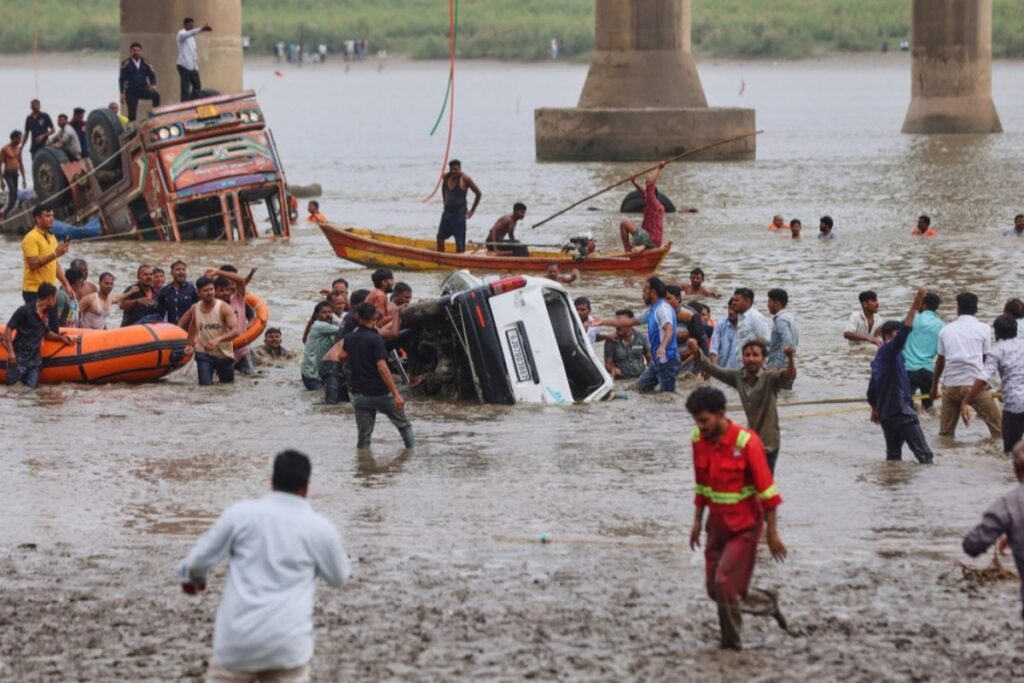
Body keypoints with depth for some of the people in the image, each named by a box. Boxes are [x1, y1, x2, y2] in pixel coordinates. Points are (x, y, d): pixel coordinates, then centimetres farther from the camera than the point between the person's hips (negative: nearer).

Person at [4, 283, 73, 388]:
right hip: (19, 355, -6)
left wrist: (60, 337, 4)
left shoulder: (47, 314, 8)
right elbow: (8, 329, -14)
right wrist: (10, 351, -21)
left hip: (34, 356, 6)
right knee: (13, 385, -8)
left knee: (31, 386, -2)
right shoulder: (25, 311, -15)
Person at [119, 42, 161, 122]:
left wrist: (153, 85, -9)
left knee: (156, 95, -28)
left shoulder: (146, 64, 8)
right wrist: (122, 93, -6)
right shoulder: (126, 64, 0)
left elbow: (152, 75, 12)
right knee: (132, 113, -5)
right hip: (131, 91, -1)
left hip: (143, 89, 1)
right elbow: (122, 79, 0)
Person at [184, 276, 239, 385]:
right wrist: (190, 344, 2)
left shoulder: (224, 308, -15)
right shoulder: (195, 309, -3)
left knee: (228, 384, 14)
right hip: (204, 353, 1)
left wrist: (218, 339, -40)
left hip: (224, 354, -1)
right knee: (205, 385, -13)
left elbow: (235, 331, -25)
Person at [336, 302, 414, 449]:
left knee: (363, 438, 8)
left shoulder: (349, 338, 2)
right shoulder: (375, 339, -16)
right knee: (404, 426, 14)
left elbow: (343, 356, 25)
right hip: (381, 393, -5)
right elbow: (382, 367, -24)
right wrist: (396, 394, -25)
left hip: (360, 395, 5)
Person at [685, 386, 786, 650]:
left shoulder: (746, 442, -20)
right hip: (717, 524, 6)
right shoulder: (698, 440, -2)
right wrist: (697, 521, 13)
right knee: (714, 588, 6)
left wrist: (772, 534, -13)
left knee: (725, 584, -13)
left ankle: (731, 639, 4)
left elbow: (767, 490, -15)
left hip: (744, 526, -6)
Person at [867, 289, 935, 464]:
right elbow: (903, 333, -28)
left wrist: (875, 408, 35)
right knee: (923, 453, -9)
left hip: (886, 413, 10)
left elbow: (872, 388, 23)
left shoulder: (879, 357, 17)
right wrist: (914, 309, -32)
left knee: (893, 455, 10)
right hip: (900, 410, -10)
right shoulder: (888, 350, -10)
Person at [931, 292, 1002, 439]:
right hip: (975, 384, -3)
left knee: (945, 432, 10)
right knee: (998, 426, 3)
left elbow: (940, 361, 16)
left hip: (951, 385, 3)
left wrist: (934, 385, 27)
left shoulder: (946, 330, 10)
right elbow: (985, 358, 8)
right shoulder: (982, 328, 2)